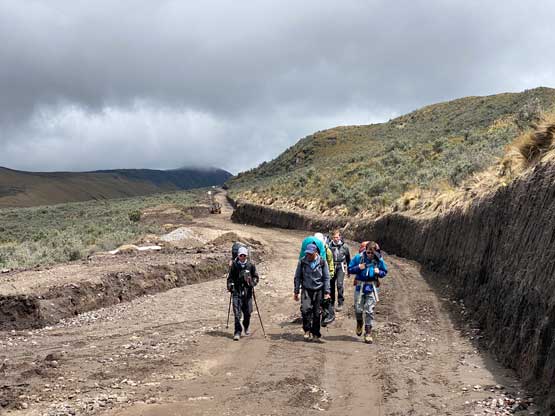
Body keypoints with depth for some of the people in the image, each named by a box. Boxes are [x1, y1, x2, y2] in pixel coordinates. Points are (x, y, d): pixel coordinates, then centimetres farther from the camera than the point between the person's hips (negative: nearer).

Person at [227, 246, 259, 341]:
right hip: (237, 291, -1)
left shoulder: (250, 266, 3)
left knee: (247, 312, 7)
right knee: (237, 312, -9)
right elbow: (230, 277, 11)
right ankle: (237, 332, -6)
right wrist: (230, 286, -1)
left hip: (247, 292, 1)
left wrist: (252, 282, -9)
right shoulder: (234, 265, 2)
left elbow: (256, 277, 10)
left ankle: (246, 328, 33)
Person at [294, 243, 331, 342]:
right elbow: (297, 277, 8)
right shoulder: (302, 261, 0)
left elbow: (326, 278, 5)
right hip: (306, 290, 0)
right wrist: (296, 291, 7)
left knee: (317, 313, 3)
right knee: (305, 309, -19)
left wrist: (326, 292, 0)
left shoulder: (322, 262, -2)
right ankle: (307, 330, -2)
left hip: (318, 290, 0)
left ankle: (315, 334, 16)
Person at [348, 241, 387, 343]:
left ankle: (368, 333, 6)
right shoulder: (359, 257, -7)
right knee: (358, 309, -1)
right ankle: (359, 323, 33)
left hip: (372, 287, 0)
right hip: (360, 286, 0)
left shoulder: (379, 260, -4)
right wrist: (358, 268, -17)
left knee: (369, 310, -2)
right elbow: (350, 269, 2)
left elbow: (384, 272, 11)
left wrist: (379, 272, -11)